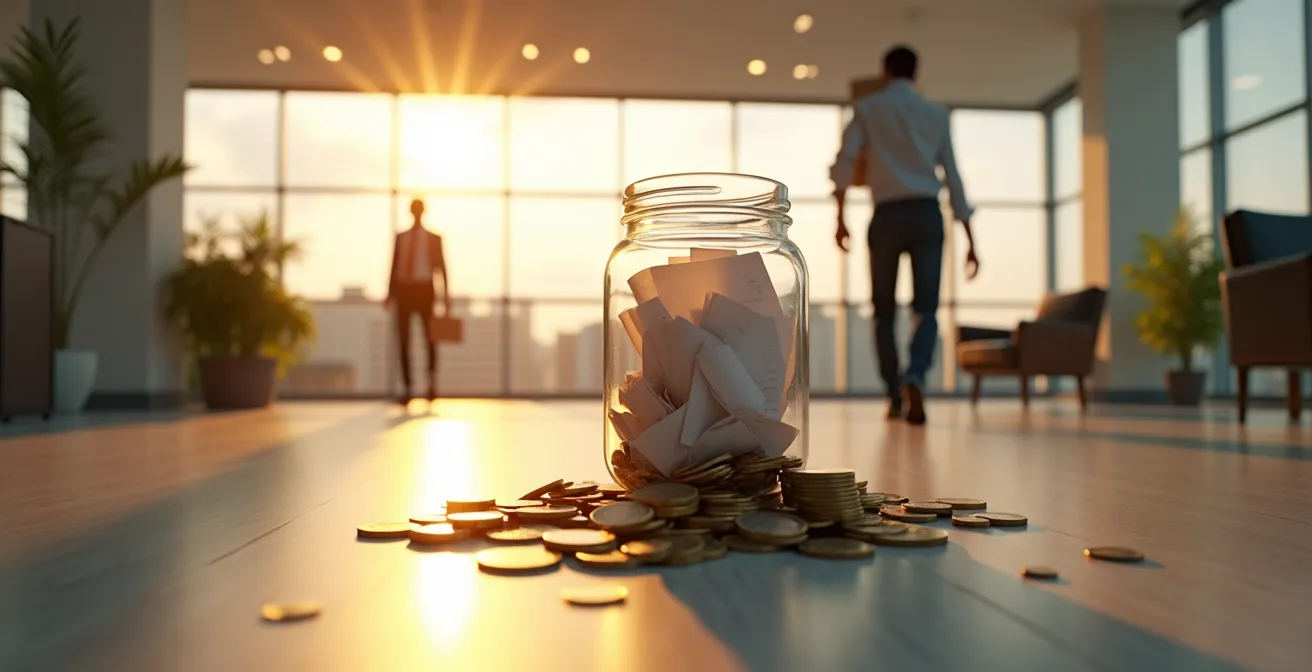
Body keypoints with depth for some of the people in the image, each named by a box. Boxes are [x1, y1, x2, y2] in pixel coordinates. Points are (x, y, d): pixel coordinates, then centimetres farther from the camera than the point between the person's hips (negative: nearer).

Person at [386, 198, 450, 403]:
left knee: (430, 338, -2)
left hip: (424, 290, -2)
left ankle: (432, 381, 8)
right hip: (403, 289, 2)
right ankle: (407, 389, 4)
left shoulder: (434, 238, 6)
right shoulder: (401, 237, 9)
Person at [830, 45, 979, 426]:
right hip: (927, 214, 1)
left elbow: (844, 160, -6)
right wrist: (970, 239, 14)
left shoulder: (867, 108, 10)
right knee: (926, 309, -2)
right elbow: (952, 176, 13)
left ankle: (895, 397, 12)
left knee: (885, 312, 11)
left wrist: (840, 218, -5)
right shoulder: (936, 113, 15)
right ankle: (915, 378, -29)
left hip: (888, 215, -1)